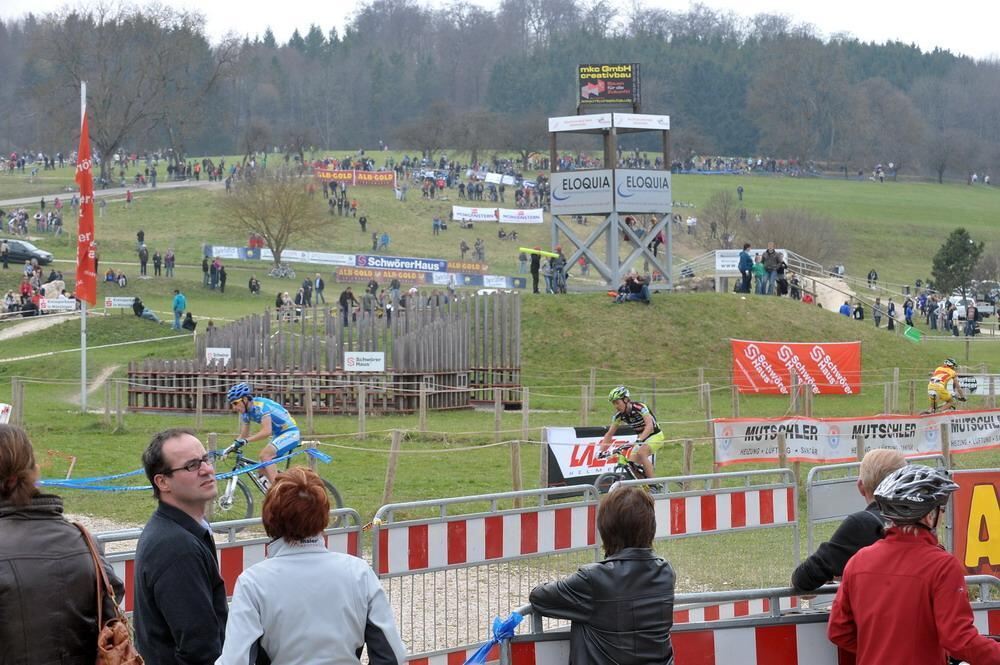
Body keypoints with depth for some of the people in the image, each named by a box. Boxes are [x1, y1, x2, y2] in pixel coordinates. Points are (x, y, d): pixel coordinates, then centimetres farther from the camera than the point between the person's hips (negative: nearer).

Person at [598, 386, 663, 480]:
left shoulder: (640, 408, -27)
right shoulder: (619, 415, -9)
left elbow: (649, 426, -40)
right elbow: (609, 434, -2)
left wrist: (639, 440, -53)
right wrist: (600, 450, -15)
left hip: (654, 435, -7)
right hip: (640, 438, 7)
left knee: (641, 453, -31)